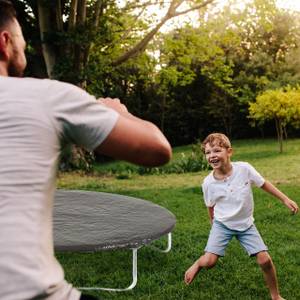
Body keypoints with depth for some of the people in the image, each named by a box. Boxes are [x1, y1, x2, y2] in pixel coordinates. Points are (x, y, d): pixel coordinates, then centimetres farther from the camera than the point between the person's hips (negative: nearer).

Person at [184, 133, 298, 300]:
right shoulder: (208, 183, -18)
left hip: (246, 224, 1)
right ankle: (197, 265, 23)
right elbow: (211, 207, 0)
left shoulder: (245, 169, -20)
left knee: (265, 260, -5)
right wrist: (214, 225, 12)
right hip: (222, 224, -1)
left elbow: (264, 184, -4)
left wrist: (285, 200, 0)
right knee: (209, 262, -15)